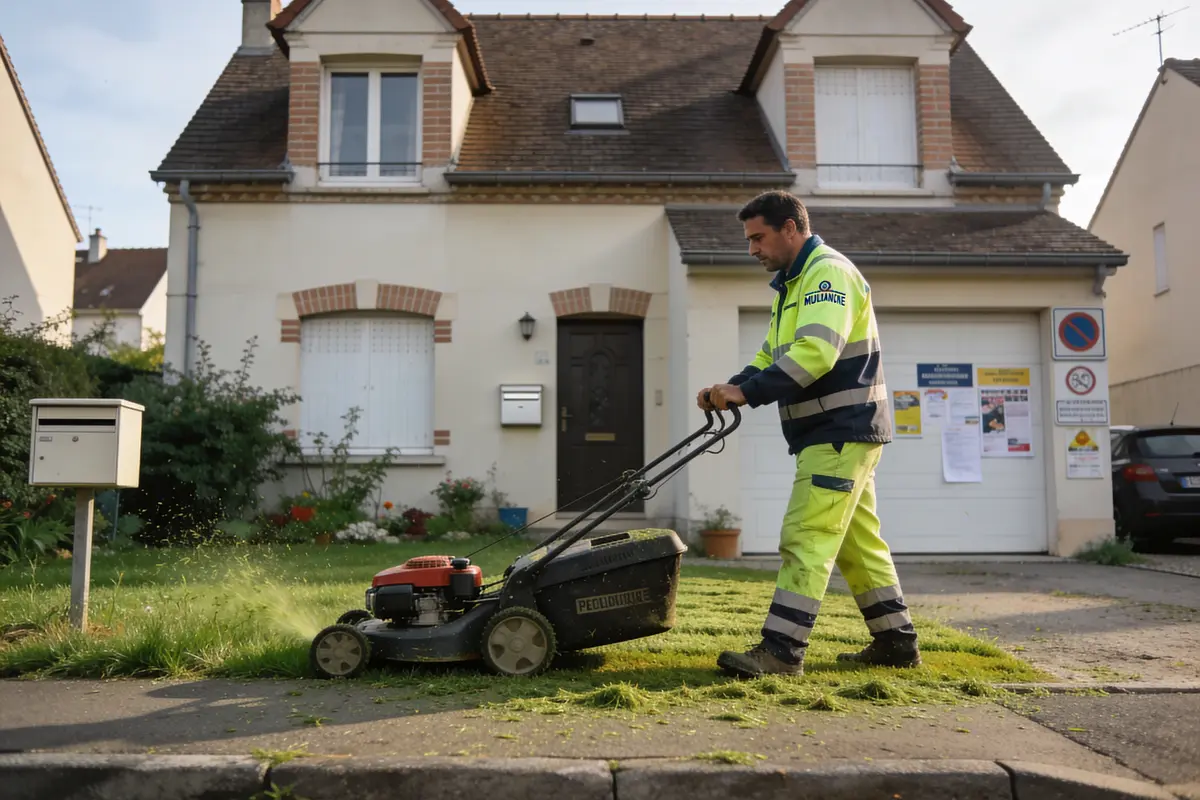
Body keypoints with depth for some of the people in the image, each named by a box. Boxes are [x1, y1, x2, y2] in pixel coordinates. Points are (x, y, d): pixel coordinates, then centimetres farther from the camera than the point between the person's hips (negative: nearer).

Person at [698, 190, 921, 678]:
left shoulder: (828, 272, -13)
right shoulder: (793, 283, 20)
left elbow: (815, 352, -27)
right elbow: (771, 358, 19)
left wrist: (748, 392, -27)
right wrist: (729, 389, 2)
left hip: (840, 433, -11)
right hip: (837, 435, 11)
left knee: (806, 538, -11)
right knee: (859, 541, 15)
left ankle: (781, 650, -8)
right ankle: (896, 641, 24)